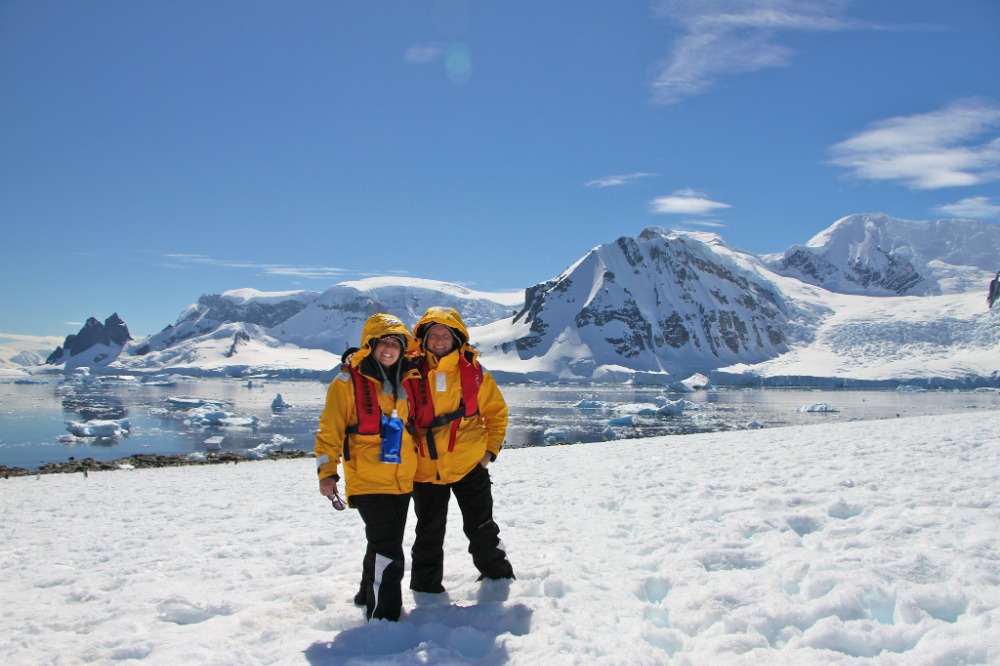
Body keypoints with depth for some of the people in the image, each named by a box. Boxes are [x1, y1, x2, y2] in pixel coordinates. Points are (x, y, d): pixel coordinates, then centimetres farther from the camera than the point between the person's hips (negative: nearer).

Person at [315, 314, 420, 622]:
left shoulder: (408, 379, 7)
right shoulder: (349, 380, -8)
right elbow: (330, 429, -7)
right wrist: (327, 471, -12)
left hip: (403, 480, 6)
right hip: (367, 481, -6)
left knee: (387, 544, 17)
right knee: (387, 549, -12)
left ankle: (369, 595, 38)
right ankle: (384, 614, -2)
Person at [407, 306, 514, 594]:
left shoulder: (474, 372, -4)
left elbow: (496, 411, 6)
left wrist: (491, 449, -1)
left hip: (470, 465, 0)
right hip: (426, 469, 1)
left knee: (481, 528, 12)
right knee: (428, 535, 14)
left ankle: (497, 574, 34)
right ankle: (426, 587, 32)